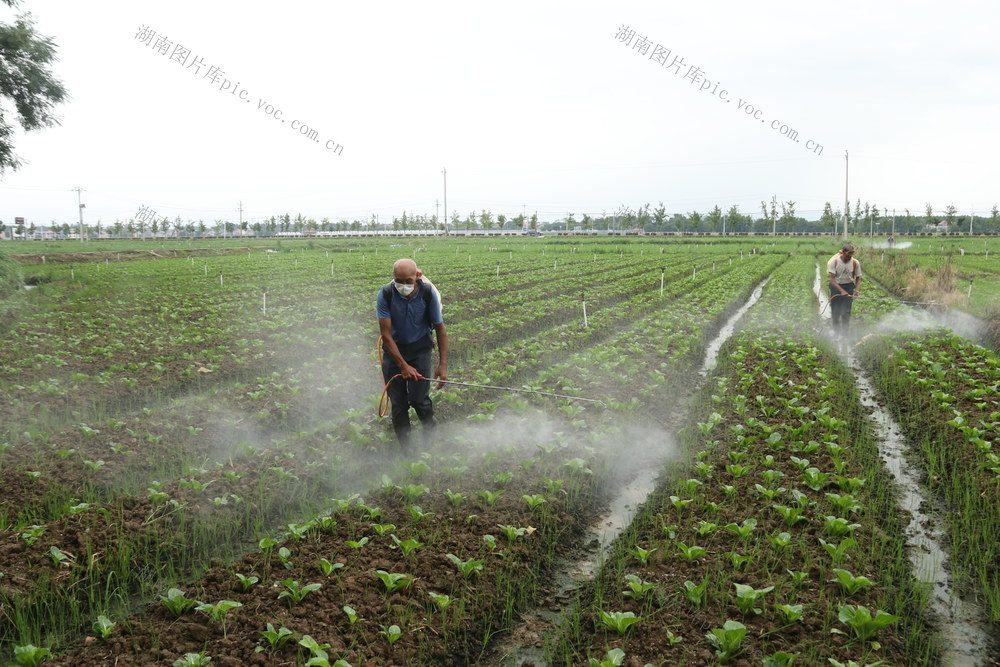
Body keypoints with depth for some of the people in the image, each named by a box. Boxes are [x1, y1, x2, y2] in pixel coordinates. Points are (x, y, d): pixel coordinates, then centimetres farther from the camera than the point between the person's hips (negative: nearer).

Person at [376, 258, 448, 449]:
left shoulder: (428, 293, -18)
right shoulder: (385, 295, -20)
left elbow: (440, 328, -8)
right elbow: (386, 334, -18)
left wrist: (443, 364, -11)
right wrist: (403, 366, -25)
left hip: (420, 348, 0)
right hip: (393, 349, 1)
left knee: (419, 398, -10)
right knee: (398, 403, 0)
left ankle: (430, 433, 23)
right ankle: (405, 449, 15)